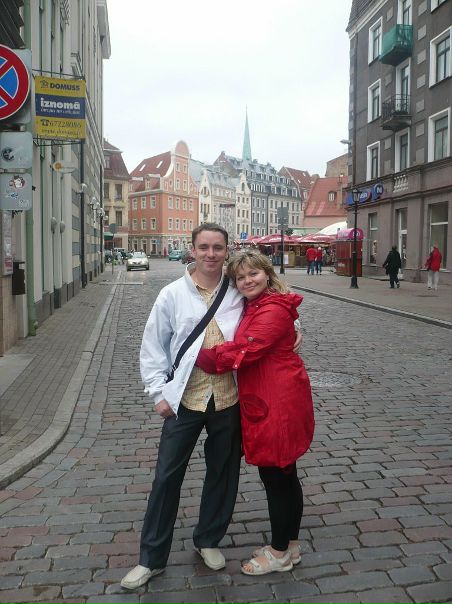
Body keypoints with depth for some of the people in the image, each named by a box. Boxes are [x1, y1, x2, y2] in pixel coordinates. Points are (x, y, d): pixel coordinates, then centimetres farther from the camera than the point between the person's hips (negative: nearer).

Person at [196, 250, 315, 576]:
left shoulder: (273, 310, -19)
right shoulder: (254, 306, 14)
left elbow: (245, 351, -24)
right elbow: (242, 346, 12)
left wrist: (200, 357, -14)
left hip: (277, 405, -10)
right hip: (265, 401, 10)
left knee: (275, 475, 4)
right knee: (284, 475, 19)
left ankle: (279, 553, 23)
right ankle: (291, 546, 35)